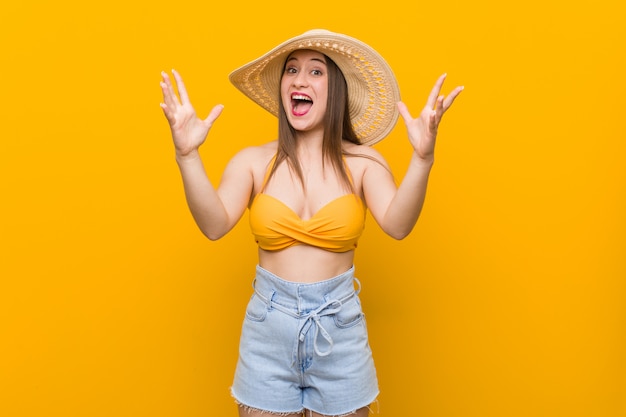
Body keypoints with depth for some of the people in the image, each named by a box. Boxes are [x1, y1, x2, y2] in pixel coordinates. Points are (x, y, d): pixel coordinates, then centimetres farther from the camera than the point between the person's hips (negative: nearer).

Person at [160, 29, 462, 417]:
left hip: (340, 327, 0)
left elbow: (397, 225, -20)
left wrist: (422, 159, -35)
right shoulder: (254, 161, -4)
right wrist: (188, 155, -30)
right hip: (267, 327, 1)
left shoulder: (363, 162, -6)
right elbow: (215, 225, -17)